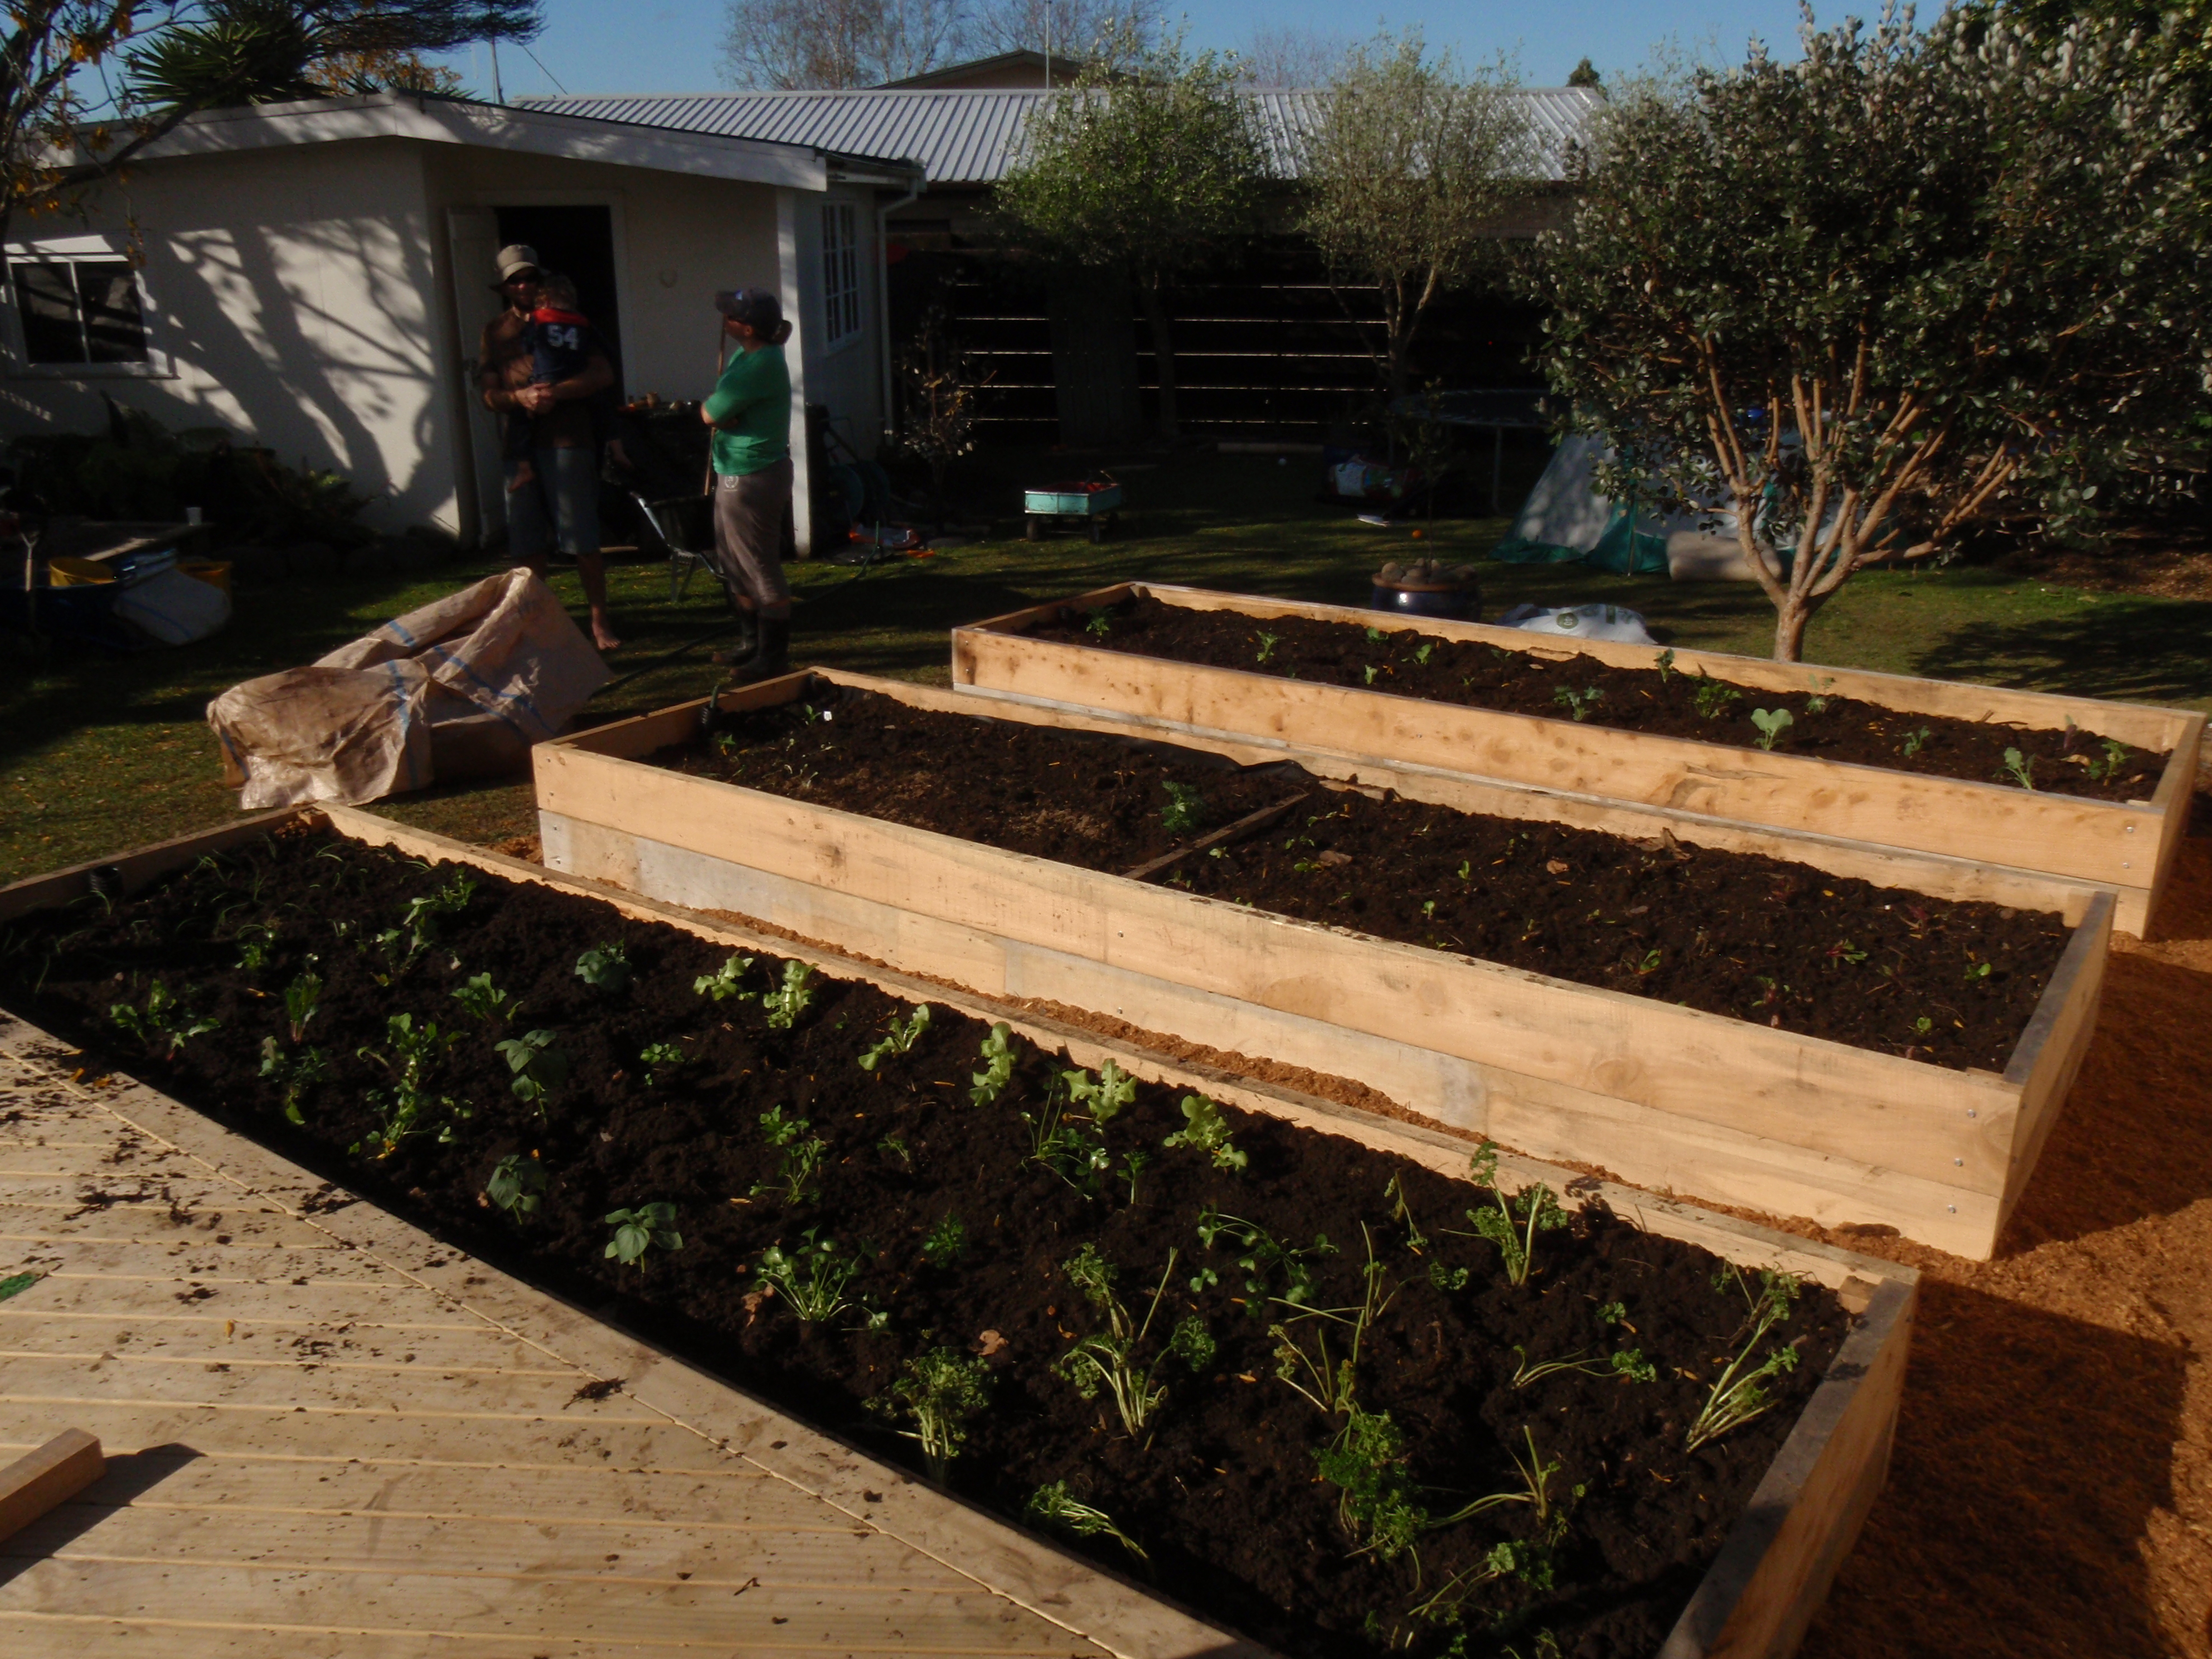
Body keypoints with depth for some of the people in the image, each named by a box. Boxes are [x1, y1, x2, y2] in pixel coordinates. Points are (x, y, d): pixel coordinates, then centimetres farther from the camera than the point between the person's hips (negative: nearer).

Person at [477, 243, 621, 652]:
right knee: (527, 544, 5)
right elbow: (489, 394, 7)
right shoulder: (495, 332, 14)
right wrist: (520, 397, -15)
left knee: (582, 541, -5)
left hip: (567, 442, -3)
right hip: (520, 446, 3)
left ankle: (600, 621, 1)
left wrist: (557, 392, -16)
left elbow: (603, 374, -3)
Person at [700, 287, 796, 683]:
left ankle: (773, 655, 7)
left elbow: (709, 414, -19)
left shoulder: (761, 364, -22)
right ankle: (760, 645, 29)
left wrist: (712, 403, 2)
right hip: (736, 474, 11)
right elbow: (711, 410, 12)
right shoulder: (746, 357, 10)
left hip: (752, 478, -11)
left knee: (760, 568, -2)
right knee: (734, 562, 18)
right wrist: (717, 404, -9)